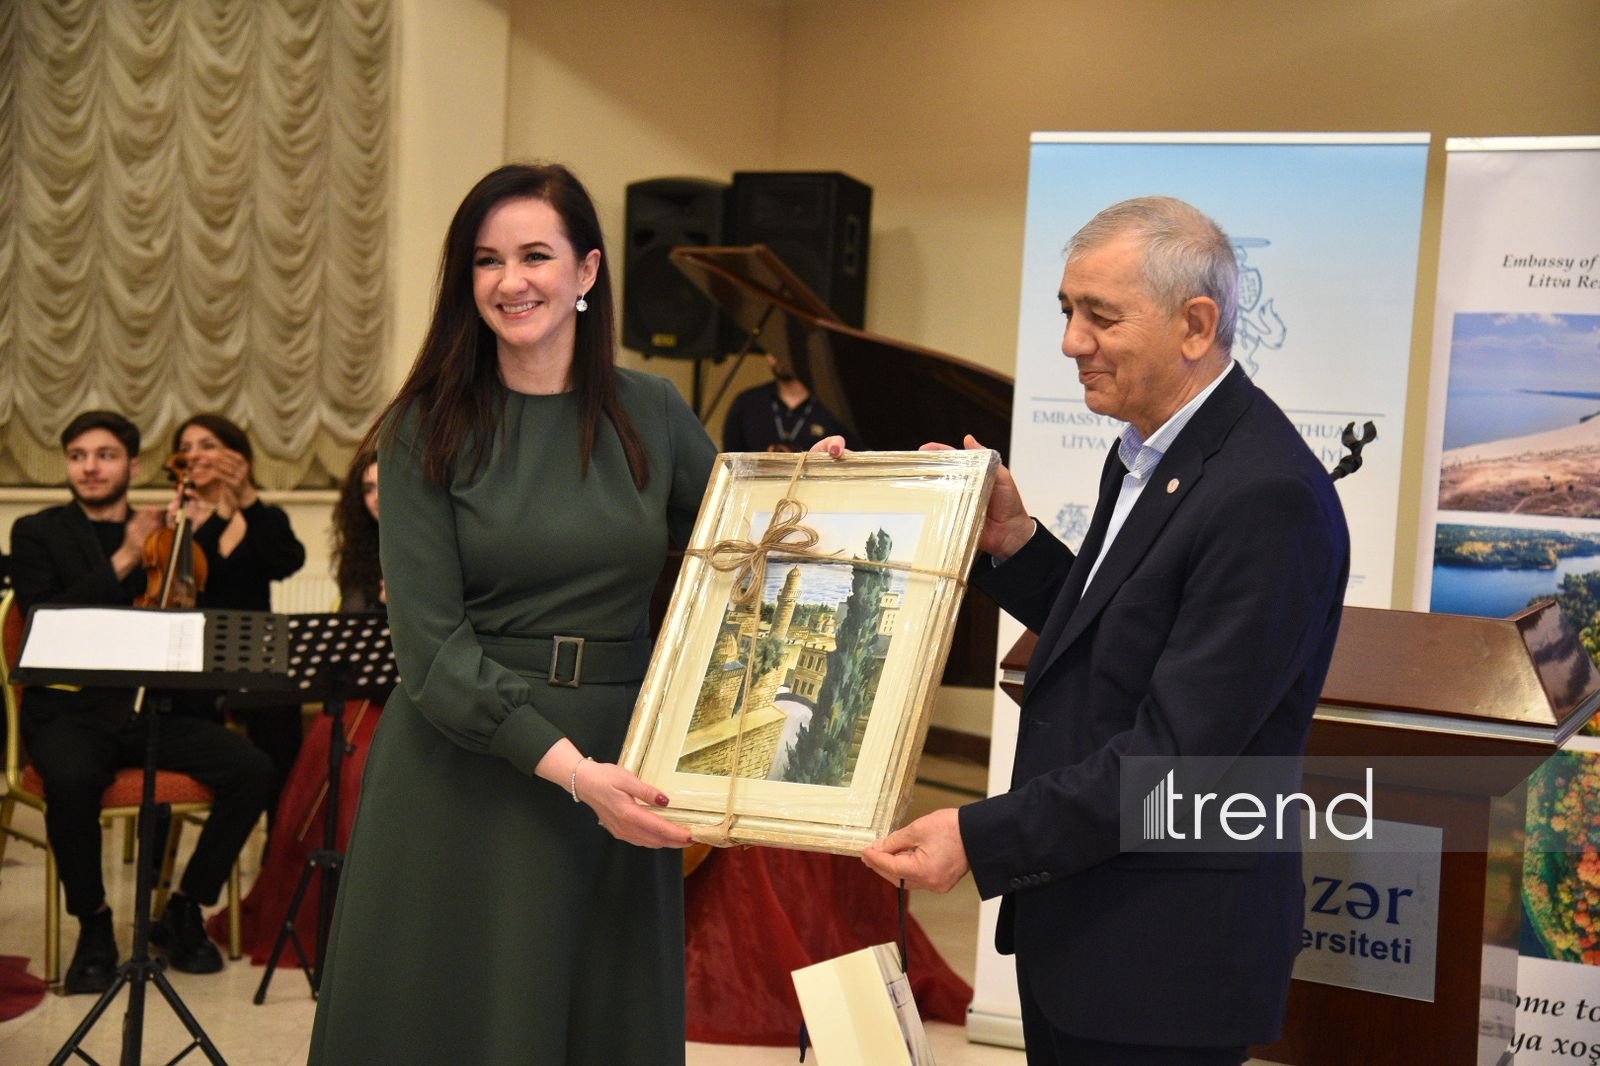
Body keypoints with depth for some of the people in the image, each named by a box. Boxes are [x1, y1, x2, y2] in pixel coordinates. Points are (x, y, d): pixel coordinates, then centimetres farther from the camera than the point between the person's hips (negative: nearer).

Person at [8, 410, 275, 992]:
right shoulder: (38, 533, 8)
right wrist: (123, 560, -12)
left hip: (154, 707, 3)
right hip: (71, 709, -3)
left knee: (252, 769, -22)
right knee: (72, 780, -37)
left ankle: (183, 910, -3)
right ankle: (94, 924, -12)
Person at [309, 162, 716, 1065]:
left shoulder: (652, 414, 5)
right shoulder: (429, 431, -4)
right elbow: (432, 644, -12)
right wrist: (572, 770, -21)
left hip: (620, 769, 2)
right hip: (467, 772, -2)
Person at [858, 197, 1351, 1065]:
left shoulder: (1269, 497, -22)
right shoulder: (1146, 452, 8)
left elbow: (1178, 750, -25)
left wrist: (982, 840, -25)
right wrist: (1011, 544, 1)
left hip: (1164, 959, -9)